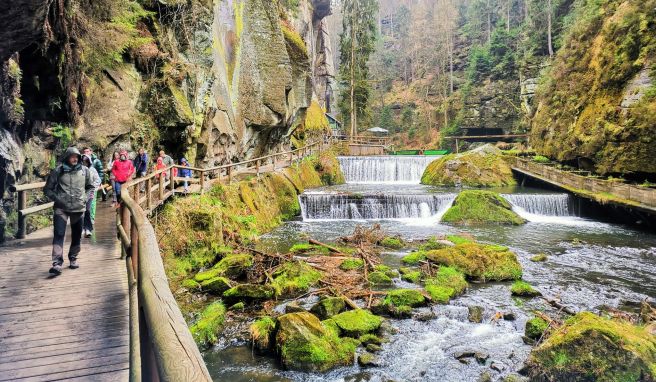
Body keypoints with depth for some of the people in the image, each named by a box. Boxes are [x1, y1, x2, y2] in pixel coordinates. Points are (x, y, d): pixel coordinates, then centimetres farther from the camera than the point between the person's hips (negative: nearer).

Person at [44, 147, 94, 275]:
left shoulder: (84, 170, 3)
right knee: (59, 234, -11)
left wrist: (85, 197, 3)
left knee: (77, 235, 11)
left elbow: (91, 187, 16)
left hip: (78, 207, 3)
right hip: (61, 208, -3)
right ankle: (57, 263, -13)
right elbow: (47, 189, 5)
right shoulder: (58, 171, -3)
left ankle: (73, 259, 28)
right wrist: (56, 199, -7)